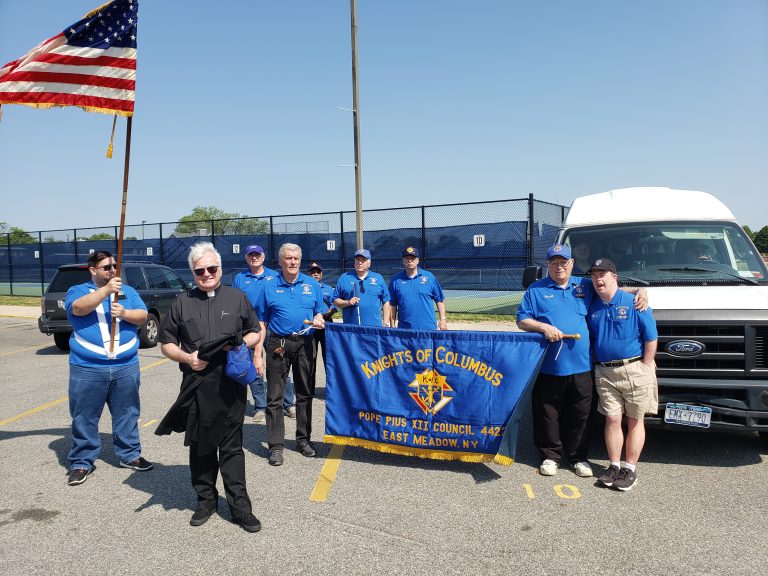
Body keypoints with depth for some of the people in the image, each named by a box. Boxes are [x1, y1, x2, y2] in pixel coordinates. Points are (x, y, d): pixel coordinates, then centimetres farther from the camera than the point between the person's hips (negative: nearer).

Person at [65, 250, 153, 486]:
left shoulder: (127, 291, 13)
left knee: (127, 414, 11)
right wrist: (106, 290, -25)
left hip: (126, 367, 3)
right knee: (84, 418, 5)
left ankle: (130, 455, 24)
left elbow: (142, 315, 4)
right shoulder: (78, 291, 5)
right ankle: (81, 462, 18)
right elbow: (79, 308, -17)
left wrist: (124, 313, -16)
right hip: (87, 369, -2)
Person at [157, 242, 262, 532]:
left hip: (231, 385, -1)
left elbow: (255, 333, 14)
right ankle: (206, 500, 27)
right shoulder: (183, 302, 9)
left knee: (232, 446, 3)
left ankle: (239, 505, 11)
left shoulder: (237, 298, 8)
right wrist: (187, 357, -8)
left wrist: (240, 343, -8)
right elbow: (167, 343, 11)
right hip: (196, 385, 1)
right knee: (200, 446, 10)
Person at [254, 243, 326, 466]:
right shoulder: (270, 287, 3)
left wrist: (318, 320, -10)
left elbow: (319, 312, 15)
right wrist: (257, 354, -2)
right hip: (278, 344, -2)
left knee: (305, 394, 10)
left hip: (304, 344, 2)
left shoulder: (312, 285, 8)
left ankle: (303, 439, 24)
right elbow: (261, 323, 3)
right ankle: (276, 445, 9)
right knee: (274, 397, 0)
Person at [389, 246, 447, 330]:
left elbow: (439, 300, 6)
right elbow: (392, 305, 9)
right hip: (404, 329, 0)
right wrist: (393, 326, 4)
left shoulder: (429, 277, 6)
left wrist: (443, 320, -2)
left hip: (429, 327, 0)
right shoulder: (396, 280, 7)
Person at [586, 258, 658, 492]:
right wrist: (595, 365, 6)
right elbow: (590, 340, 16)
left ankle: (630, 469, 13)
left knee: (635, 421, 5)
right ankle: (614, 466, 15)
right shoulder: (592, 307, 7)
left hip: (634, 369, -3)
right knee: (612, 419, 5)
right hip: (605, 372, 4)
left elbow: (651, 338, -7)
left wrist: (643, 369, -9)